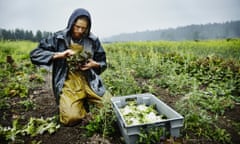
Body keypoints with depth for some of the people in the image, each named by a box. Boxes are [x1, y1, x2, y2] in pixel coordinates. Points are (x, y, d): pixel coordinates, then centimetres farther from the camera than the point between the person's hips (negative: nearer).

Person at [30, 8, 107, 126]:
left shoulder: (93, 41, 4)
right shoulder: (58, 38, -1)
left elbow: (103, 63, 14)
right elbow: (34, 54, -4)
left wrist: (95, 64, -10)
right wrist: (59, 55, -17)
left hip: (90, 83, 3)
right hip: (68, 85, -2)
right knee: (71, 117, -23)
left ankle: (86, 101, 16)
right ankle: (66, 103, 13)